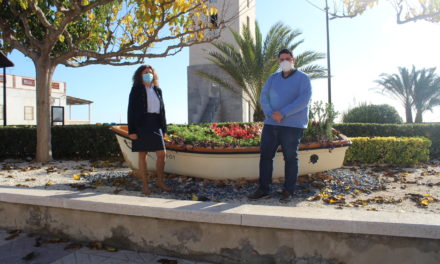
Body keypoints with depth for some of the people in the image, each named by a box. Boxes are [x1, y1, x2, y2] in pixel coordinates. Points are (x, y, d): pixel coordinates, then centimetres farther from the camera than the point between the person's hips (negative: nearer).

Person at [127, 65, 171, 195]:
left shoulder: (157, 90, 14)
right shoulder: (136, 89, 2)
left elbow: (162, 109, 14)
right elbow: (131, 110, -4)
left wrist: (163, 128, 9)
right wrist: (131, 130, -12)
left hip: (155, 125, 4)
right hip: (141, 125, -4)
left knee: (162, 154, 1)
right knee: (142, 155, 3)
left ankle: (160, 181, 18)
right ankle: (145, 185, 14)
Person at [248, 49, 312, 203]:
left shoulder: (303, 78, 2)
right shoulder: (273, 78, 16)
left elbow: (304, 99, -12)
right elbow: (263, 97, 6)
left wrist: (283, 113, -19)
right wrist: (271, 114, -13)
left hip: (292, 125, -4)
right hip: (271, 124, 5)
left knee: (290, 158, 2)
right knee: (265, 155, 2)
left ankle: (288, 191, 13)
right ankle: (263, 189, 12)